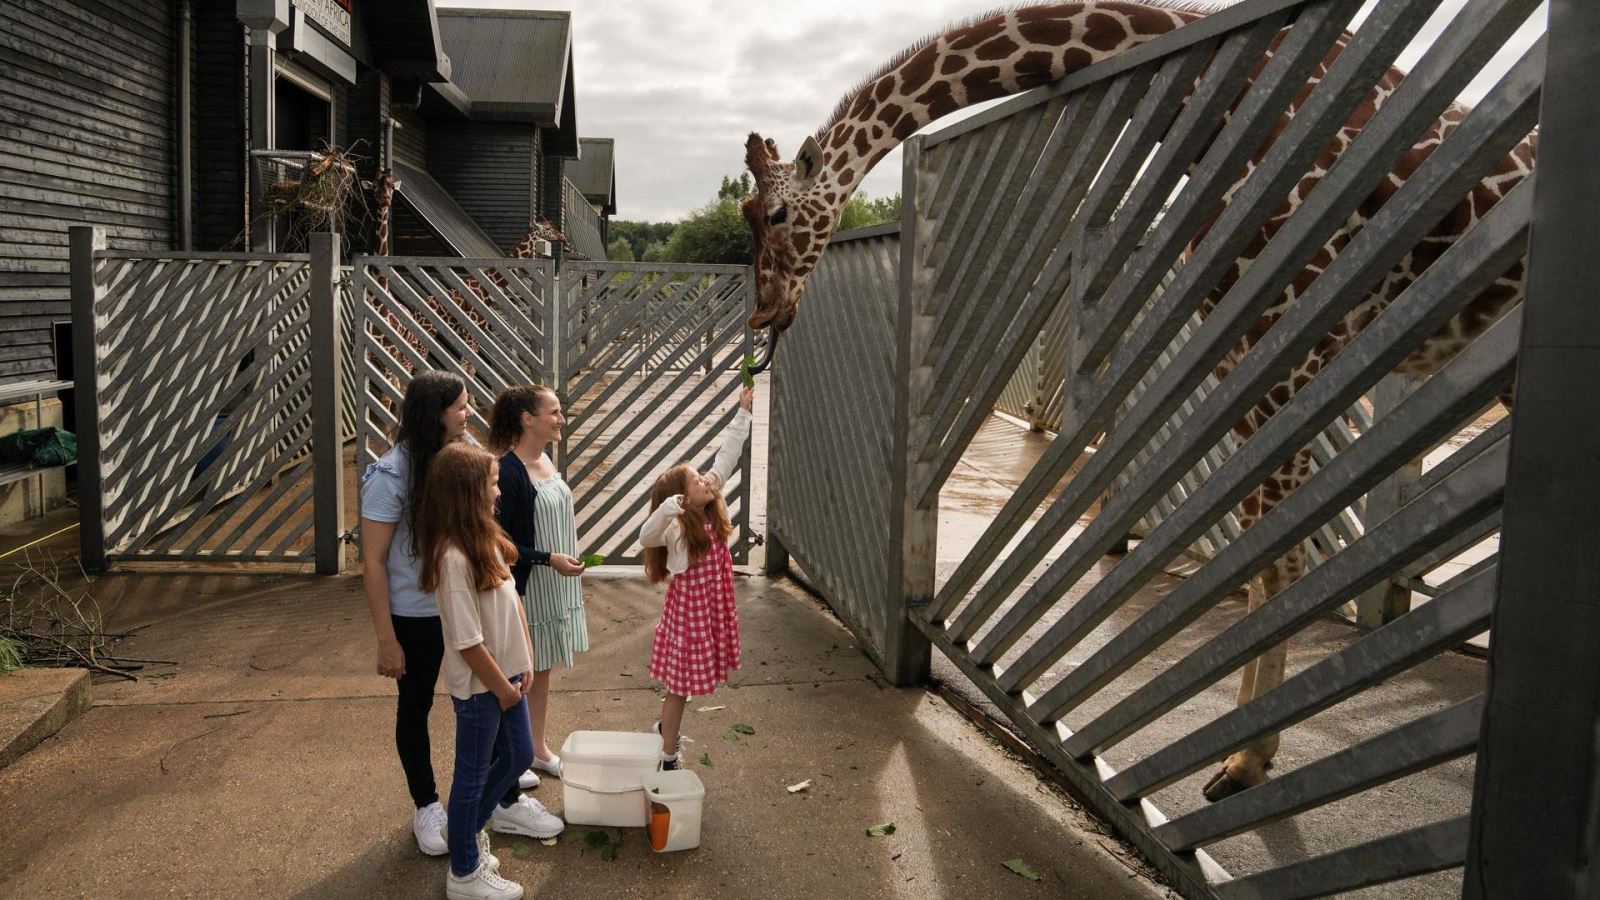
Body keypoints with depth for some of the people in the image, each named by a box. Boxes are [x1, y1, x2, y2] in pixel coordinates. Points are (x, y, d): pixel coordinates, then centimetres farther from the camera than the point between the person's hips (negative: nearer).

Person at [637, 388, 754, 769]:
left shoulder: (711, 510, -1)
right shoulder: (676, 527, -21)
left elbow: (726, 457, 2)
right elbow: (646, 538, -41)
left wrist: (743, 413, 4)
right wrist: (668, 507, -56)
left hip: (711, 605, 7)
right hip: (690, 605, -7)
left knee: (684, 678, 23)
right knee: (682, 680, 2)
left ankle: (666, 726, 45)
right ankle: (668, 758, 14)